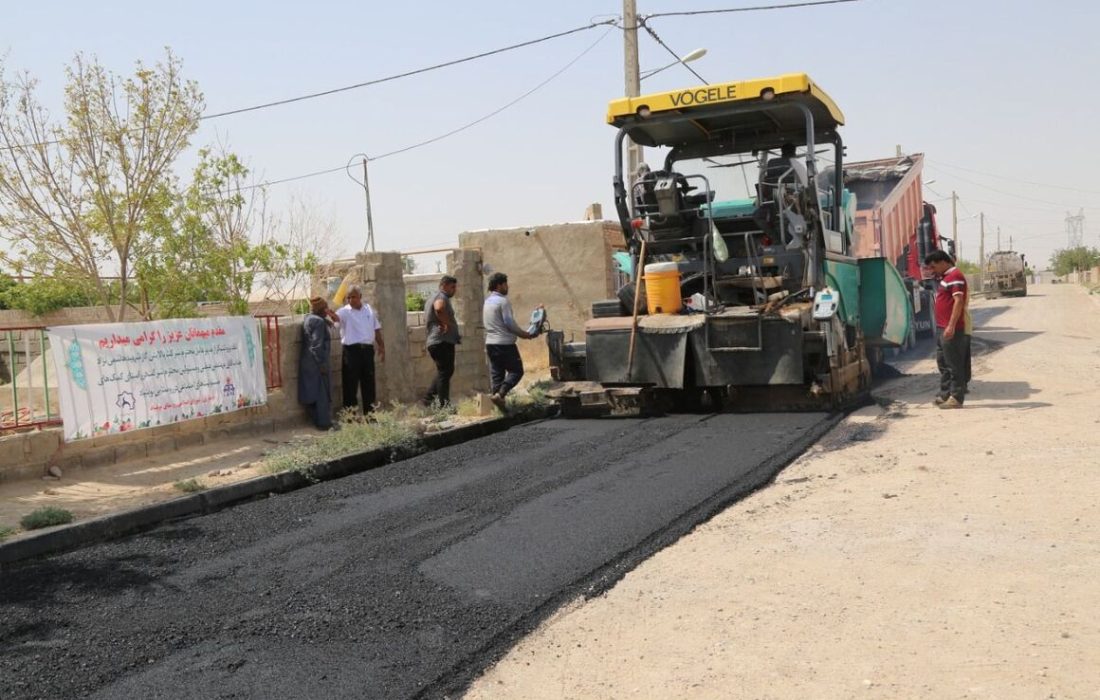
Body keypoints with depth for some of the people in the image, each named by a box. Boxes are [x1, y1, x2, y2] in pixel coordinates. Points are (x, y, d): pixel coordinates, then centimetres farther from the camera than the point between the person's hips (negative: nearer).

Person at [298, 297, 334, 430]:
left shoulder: (308, 319, 12)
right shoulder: (319, 321, -16)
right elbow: (317, 345, -22)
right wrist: (322, 363, -19)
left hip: (307, 363, 9)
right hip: (316, 363, -9)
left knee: (312, 392, 13)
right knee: (322, 393, -2)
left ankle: (316, 420, 20)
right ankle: (323, 423, 2)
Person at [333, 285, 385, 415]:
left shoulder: (369, 310, 11)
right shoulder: (345, 311, -3)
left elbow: (377, 329, 16)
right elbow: (336, 317, -26)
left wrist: (382, 347, 13)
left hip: (368, 349, 4)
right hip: (351, 350, -4)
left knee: (369, 382, 11)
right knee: (351, 383, -1)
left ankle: (370, 414, 22)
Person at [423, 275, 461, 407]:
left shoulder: (431, 299, 22)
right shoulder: (441, 297, -11)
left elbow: (426, 318, 27)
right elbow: (439, 308, -35)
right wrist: (446, 324, -24)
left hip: (434, 342, 10)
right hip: (443, 342, -10)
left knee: (443, 372, 18)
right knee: (445, 372, -7)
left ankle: (429, 397, 18)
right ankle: (444, 405, -7)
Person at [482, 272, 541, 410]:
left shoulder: (487, 302, 16)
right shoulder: (503, 301, -11)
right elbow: (510, 323, -15)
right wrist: (525, 334, -3)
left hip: (490, 343, 8)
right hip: (504, 343, -8)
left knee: (496, 373, 9)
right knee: (516, 371, -3)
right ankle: (500, 394, -18)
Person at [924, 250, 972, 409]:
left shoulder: (955, 276, -12)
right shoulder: (946, 277, 19)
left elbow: (958, 302, -20)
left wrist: (951, 326, -25)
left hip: (952, 329, -10)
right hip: (942, 328, 10)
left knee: (954, 364, -6)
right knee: (943, 363, 14)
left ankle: (956, 398, -2)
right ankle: (945, 395, 20)